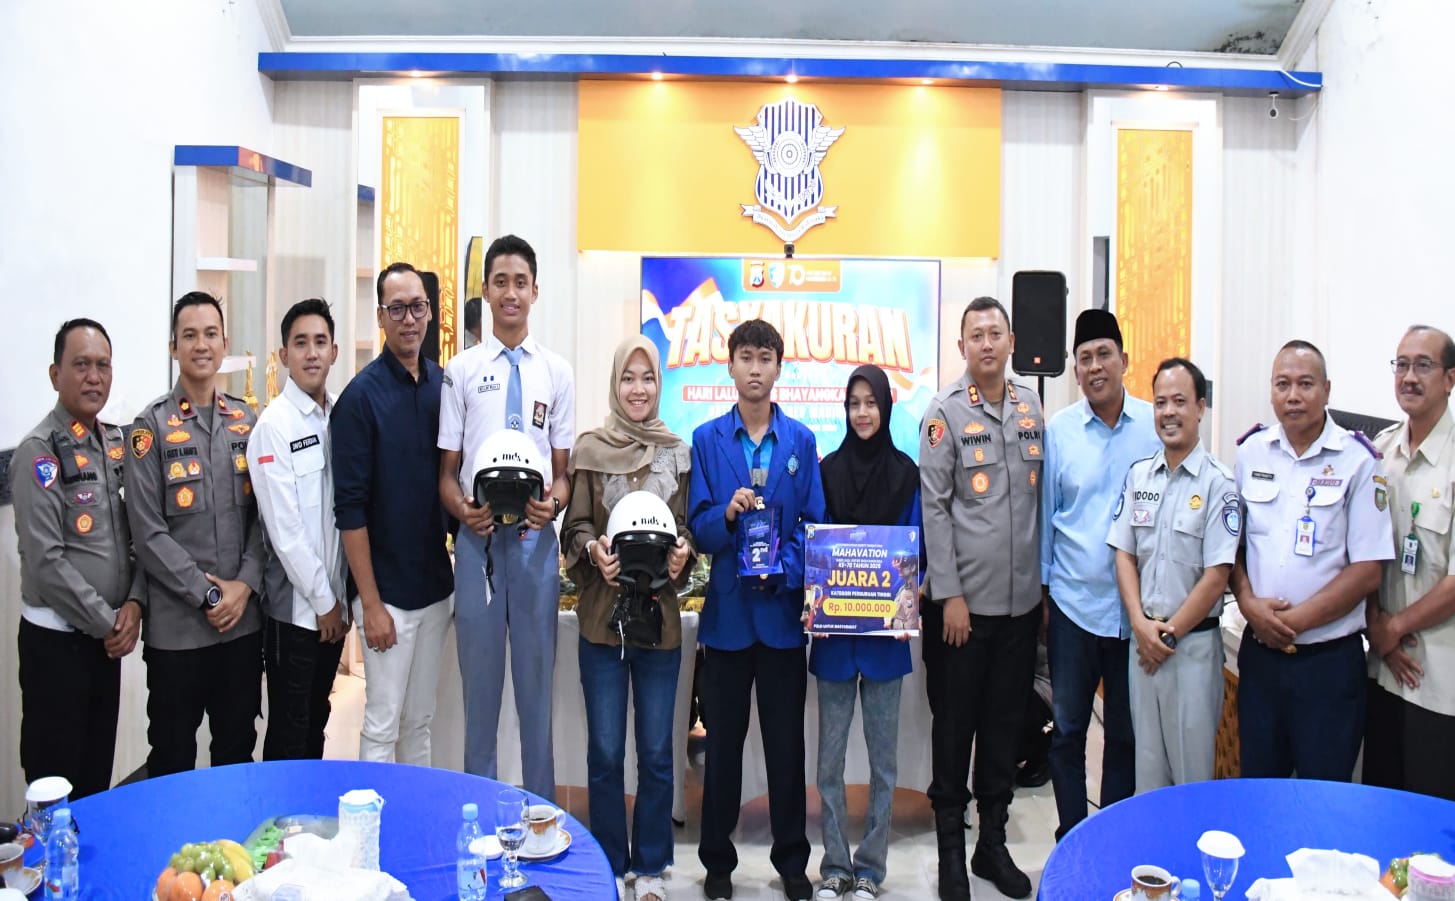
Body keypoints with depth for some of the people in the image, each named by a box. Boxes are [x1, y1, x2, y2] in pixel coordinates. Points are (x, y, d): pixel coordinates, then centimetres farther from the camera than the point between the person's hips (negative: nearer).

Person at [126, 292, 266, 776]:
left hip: (244, 619, 3)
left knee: (238, 748, 16)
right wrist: (208, 594, -12)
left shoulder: (245, 421, 7)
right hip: (176, 626, -3)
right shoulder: (153, 425, -5)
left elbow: (261, 514, 6)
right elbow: (148, 531, -10)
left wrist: (245, 584, -7)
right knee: (172, 757, 10)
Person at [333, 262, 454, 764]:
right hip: (387, 591, -5)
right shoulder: (362, 395, -11)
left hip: (436, 585, 5)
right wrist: (371, 604, -14)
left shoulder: (444, 384, 5)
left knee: (420, 721, 17)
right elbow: (350, 508, -13)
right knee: (382, 728, 3)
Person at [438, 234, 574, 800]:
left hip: (536, 540, 1)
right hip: (479, 539, 0)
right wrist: (462, 510, -15)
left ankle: (541, 810, 22)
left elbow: (564, 469, 8)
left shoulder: (557, 373, 7)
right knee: (480, 681, 8)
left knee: (537, 681, 9)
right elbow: (447, 469, 5)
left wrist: (554, 502, -14)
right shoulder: (462, 371, 5)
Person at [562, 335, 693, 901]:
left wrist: (682, 552, -12)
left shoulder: (677, 453, 6)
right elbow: (576, 524, 2)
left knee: (656, 752, 9)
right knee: (605, 752, 7)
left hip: (660, 619, 1)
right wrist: (594, 550, -18)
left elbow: (687, 526, 9)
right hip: (602, 616, -1)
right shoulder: (589, 449, 2)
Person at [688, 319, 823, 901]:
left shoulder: (801, 441, 4)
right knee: (724, 741, 9)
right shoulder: (707, 439, 2)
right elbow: (698, 528, -2)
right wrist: (728, 513, -22)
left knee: (787, 741, 9)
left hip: (783, 610, 1)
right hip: (727, 611, 0)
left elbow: (813, 522, 2)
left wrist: (786, 570, -14)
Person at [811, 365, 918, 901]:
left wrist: (907, 600, -14)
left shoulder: (906, 474, 3)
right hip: (834, 630, 1)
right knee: (830, 756, 6)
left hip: (885, 632, -1)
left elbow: (917, 550, 4)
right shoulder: (827, 470, 5)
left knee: (883, 755, 7)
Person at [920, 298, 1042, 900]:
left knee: (1007, 723, 13)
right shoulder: (946, 411, -5)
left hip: (1022, 598, 5)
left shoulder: (1031, 409, 9)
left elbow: (1040, 498, 13)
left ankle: (993, 841, 28)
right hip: (964, 599, -4)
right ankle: (951, 850, 20)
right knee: (955, 725, 6)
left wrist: (1044, 580, 9)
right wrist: (950, 595, -12)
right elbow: (934, 506, -8)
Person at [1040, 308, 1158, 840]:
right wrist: (1042, 590, 5)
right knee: (1067, 730, 10)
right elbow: (1044, 514, 6)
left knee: (1126, 734, 12)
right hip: (1073, 602, 1)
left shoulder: (1157, 425, -2)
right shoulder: (1058, 430, 1)